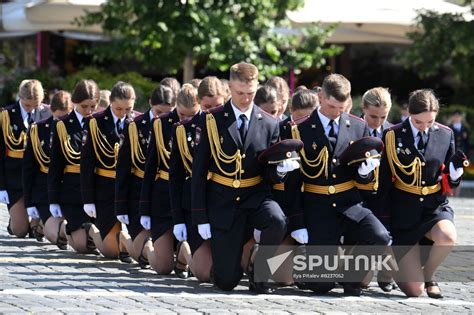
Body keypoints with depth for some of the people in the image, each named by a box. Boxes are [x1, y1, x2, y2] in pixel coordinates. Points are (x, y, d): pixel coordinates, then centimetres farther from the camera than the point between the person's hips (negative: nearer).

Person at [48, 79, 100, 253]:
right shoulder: (63, 126, 1)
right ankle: (63, 227, 30)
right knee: (82, 245, -4)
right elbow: (55, 165, 3)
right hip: (74, 191, -1)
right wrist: (54, 200, -1)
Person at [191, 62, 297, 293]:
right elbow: (199, 170, -2)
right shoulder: (213, 121, -3)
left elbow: (269, 175, 4)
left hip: (255, 196, 2)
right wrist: (200, 216, -8)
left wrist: (280, 169, -21)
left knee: (277, 221, -35)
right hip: (223, 201, -1)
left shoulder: (269, 124, 2)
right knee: (226, 282, -7)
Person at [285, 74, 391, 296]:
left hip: (349, 205, 3)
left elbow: (366, 179, 12)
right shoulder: (300, 131, -1)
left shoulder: (358, 127, 7)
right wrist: (297, 224, -7)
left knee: (380, 238, -28)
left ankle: (352, 278, 1)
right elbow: (292, 180, 0)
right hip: (317, 209, -2)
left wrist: (364, 172, -13)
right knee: (321, 285, -11)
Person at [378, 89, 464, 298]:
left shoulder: (445, 135, 1)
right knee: (413, 290, -8)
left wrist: (456, 167, -16)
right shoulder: (394, 136, -6)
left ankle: (428, 274, -2)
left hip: (435, 205, 2)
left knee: (447, 237, -36)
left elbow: (451, 182, 7)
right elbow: (384, 179, -1)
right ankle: (392, 262, 29)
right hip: (404, 210, -2)